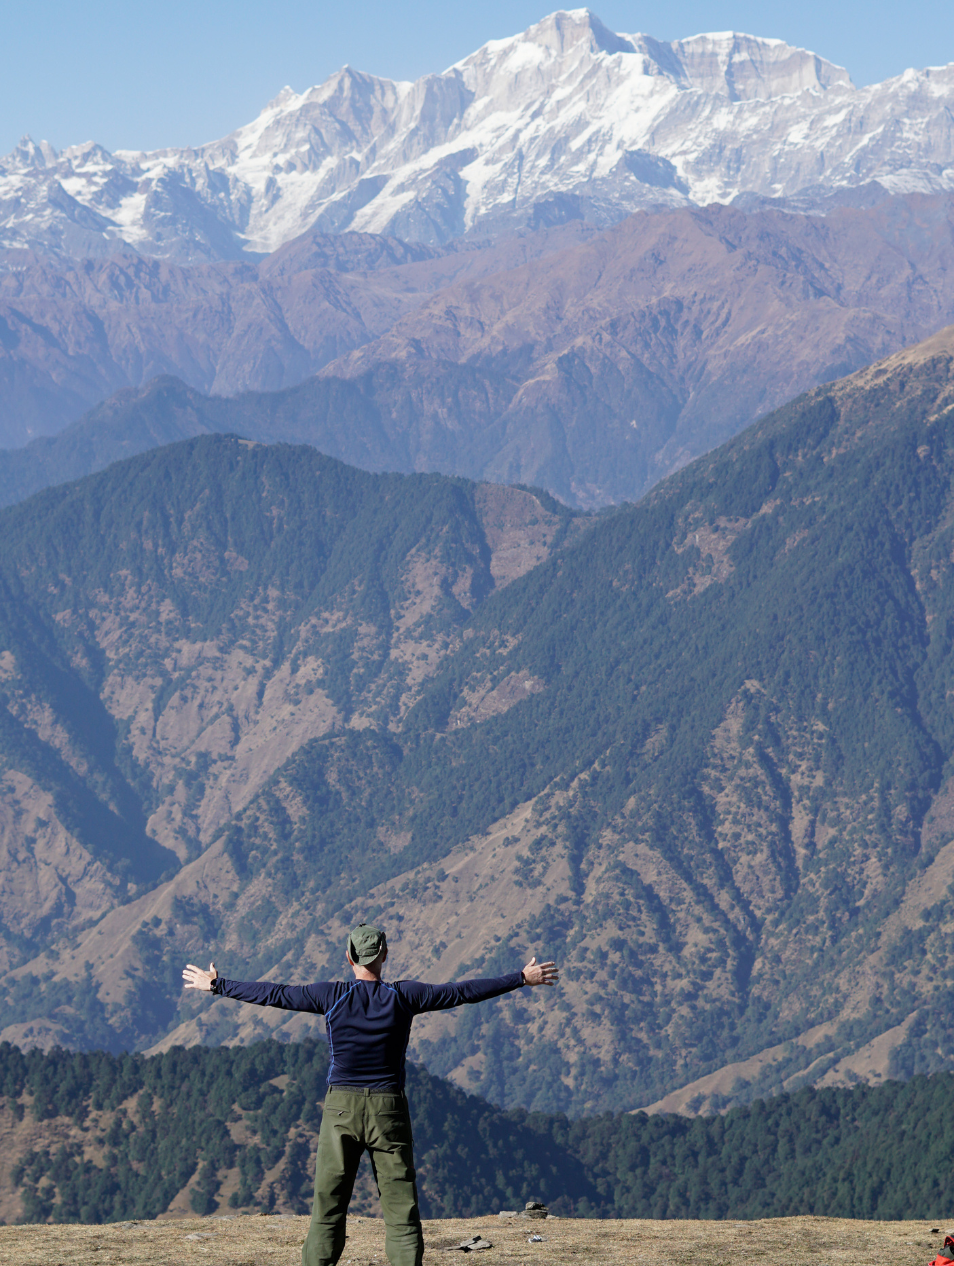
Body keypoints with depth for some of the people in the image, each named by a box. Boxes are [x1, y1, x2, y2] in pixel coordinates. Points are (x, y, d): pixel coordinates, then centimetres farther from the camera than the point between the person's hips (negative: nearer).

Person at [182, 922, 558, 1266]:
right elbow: (462, 992, 3)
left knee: (327, 1213, 3)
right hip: (389, 1110, 0)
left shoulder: (332, 996, -4)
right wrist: (522, 979, 12)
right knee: (402, 1216, 2)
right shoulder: (405, 996, -2)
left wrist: (216, 985, 15)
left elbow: (273, 994, 3)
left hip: (340, 1110, 0)